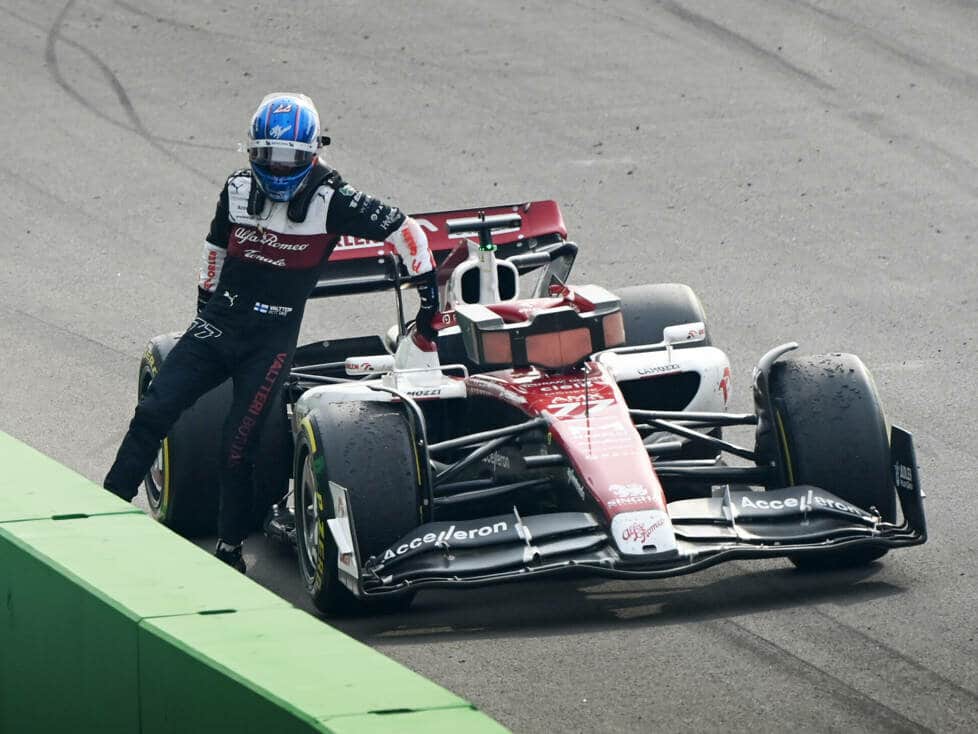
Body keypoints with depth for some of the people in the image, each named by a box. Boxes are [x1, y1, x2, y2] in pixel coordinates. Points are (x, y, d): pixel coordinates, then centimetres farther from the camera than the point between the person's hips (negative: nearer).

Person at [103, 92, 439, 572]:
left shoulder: (332, 199, -12)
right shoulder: (238, 190, 2)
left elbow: (405, 230, -6)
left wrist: (429, 297, -3)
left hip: (272, 339, -4)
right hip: (218, 323, 4)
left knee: (238, 444, -9)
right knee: (152, 414, -7)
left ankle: (229, 549, 6)